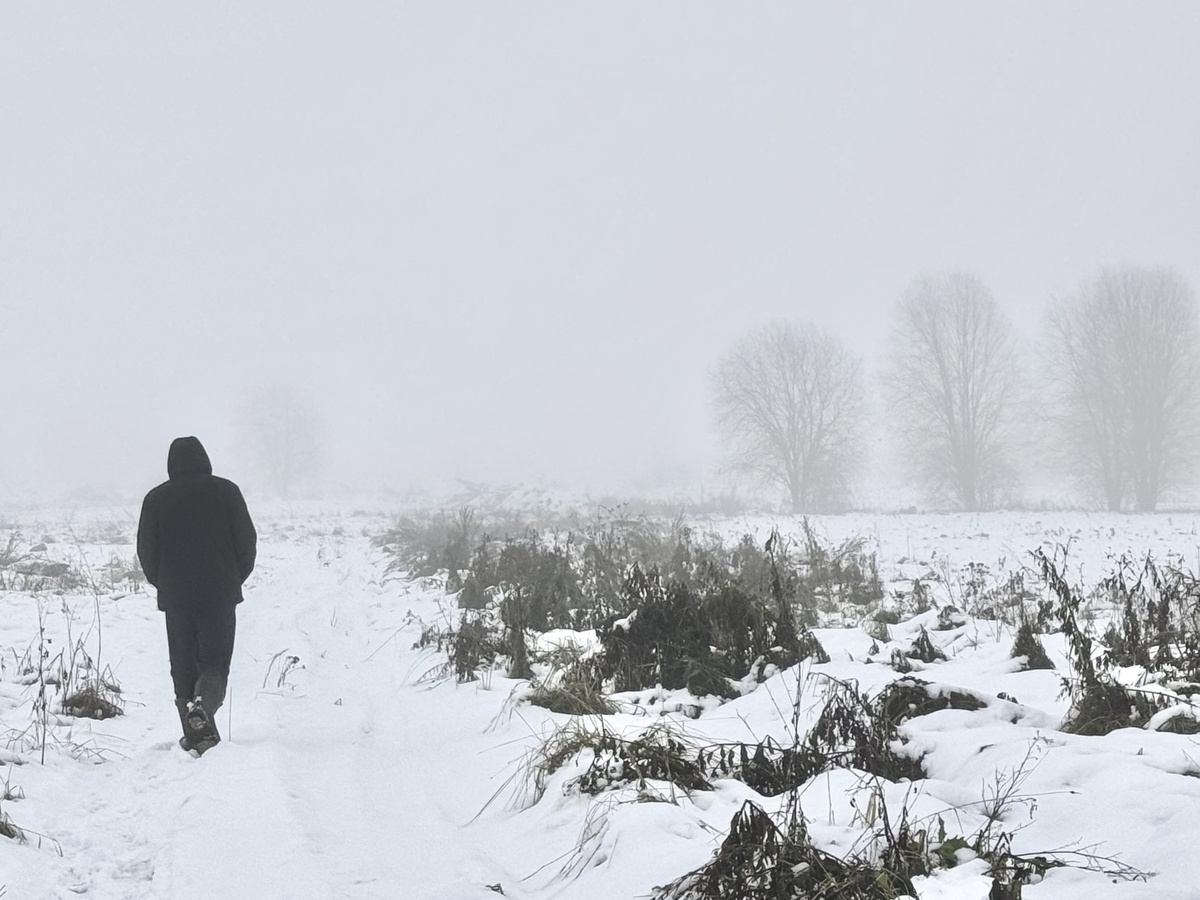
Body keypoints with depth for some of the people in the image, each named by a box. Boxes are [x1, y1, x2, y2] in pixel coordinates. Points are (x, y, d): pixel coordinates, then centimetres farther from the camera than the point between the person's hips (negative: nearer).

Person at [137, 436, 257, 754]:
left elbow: (146, 550, 5)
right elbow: (247, 540, 1)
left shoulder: (156, 499, 2)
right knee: (215, 662, 4)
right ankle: (203, 704, -26)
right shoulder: (225, 491, 0)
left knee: (183, 666, 9)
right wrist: (235, 579, 15)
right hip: (220, 594, -1)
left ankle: (196, 734, 5)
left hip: (176, 597, 1)